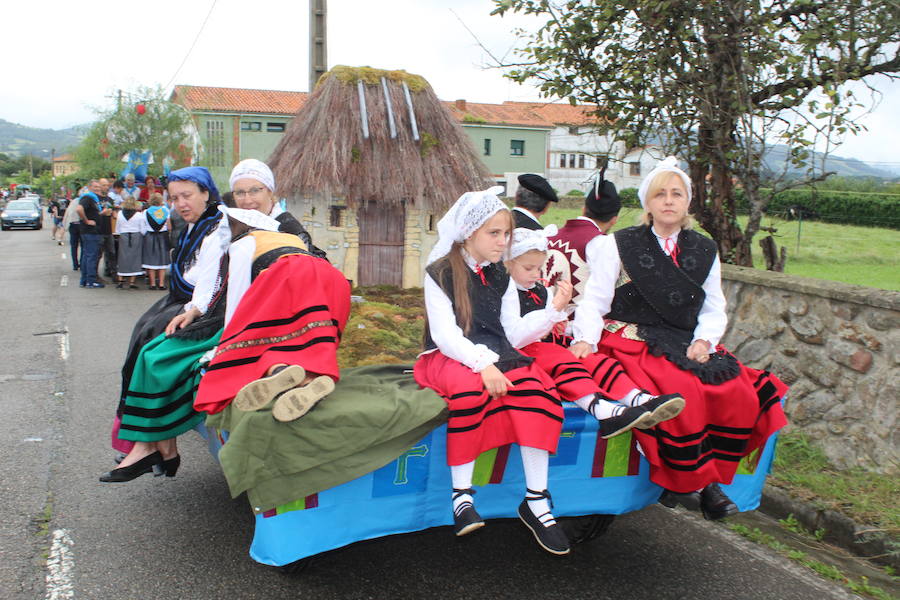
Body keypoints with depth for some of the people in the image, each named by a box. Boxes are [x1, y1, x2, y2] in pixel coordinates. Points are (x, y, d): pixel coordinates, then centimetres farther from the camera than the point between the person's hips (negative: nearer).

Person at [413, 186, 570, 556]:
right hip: (449, 359, -4)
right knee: (471, 387, -40)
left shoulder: (501, 278, 16)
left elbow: (515, 332, 8)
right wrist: (482, 364, -28)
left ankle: (536, 499, -26)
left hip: (494, 356, 4)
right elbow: (445, 334, -14)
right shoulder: (440, 274, -1)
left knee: (536, 386, -28)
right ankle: (461, 494, -28)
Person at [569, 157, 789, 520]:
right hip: (633, 341, -4)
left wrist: (703, 341, -6)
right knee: (683, 392, -32)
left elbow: (714, 309, 14)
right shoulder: (619, 246, 4)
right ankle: (679, 485, -12)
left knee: (741, 394, -20)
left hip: (687, 344, 4)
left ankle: (713, 480, -4)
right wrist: (585, 340, -20)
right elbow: (594, 300, -2)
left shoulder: (704, 251, 15)